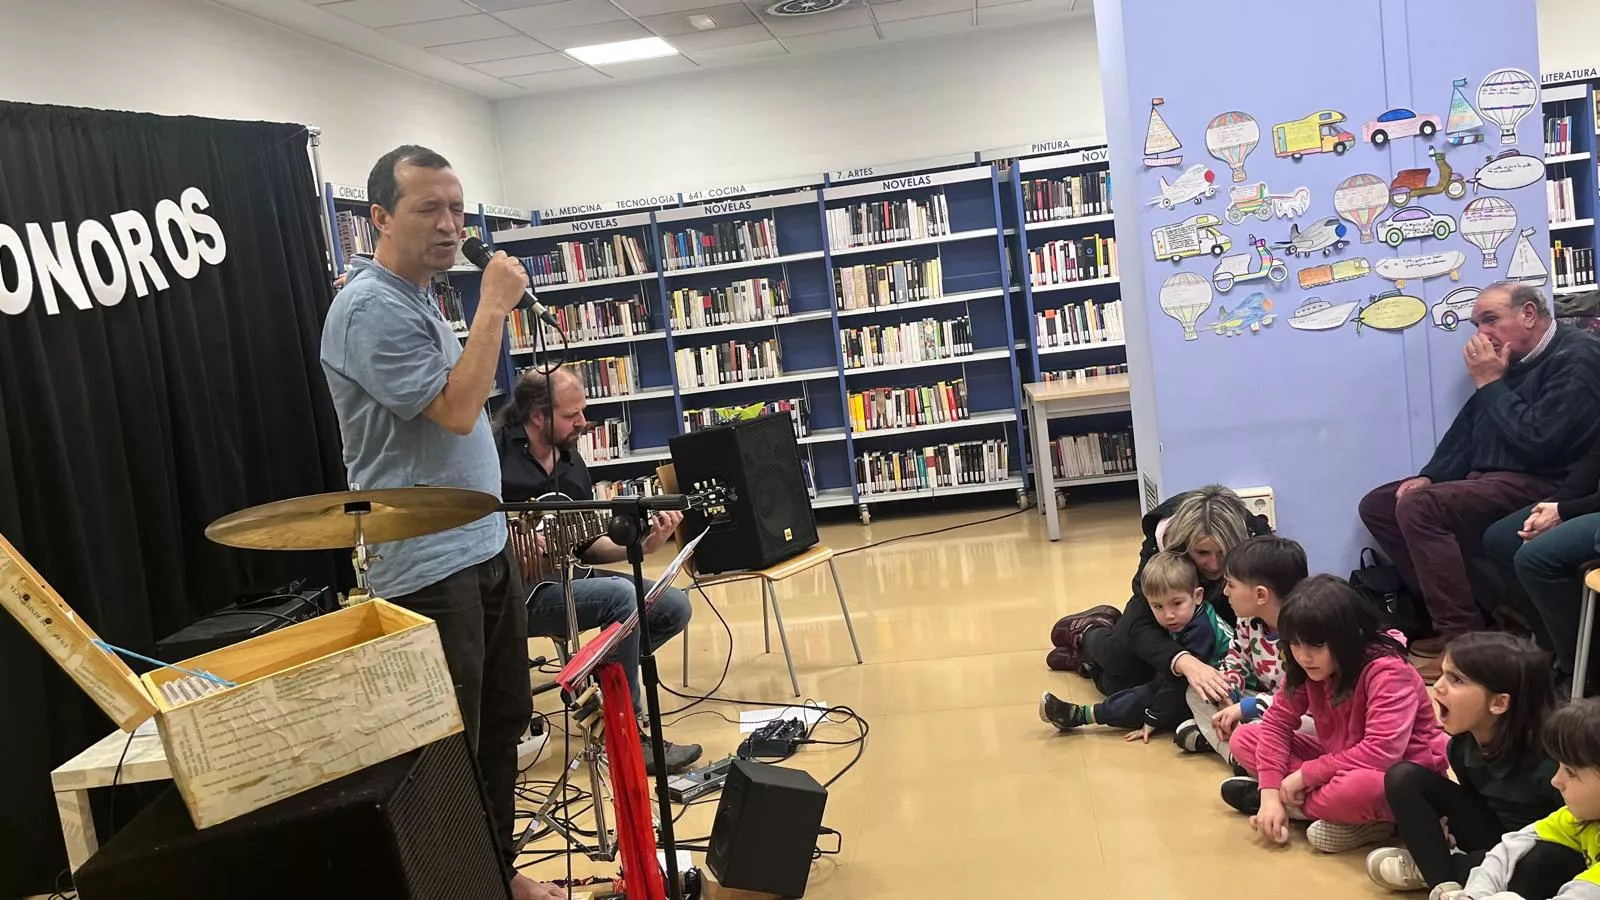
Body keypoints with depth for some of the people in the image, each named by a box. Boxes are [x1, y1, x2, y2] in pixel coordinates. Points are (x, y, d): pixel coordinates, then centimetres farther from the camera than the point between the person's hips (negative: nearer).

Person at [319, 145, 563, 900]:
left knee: (503, 724, 18)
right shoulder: (371, 307, -17)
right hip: (429, 566, -10)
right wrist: (494, 307, -19)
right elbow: (455, 411, -23)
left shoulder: (419, 299, 14)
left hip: (486, 547, 10)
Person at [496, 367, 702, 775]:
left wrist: (644, 544, -3)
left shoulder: (571, 461, 12)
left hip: (561, 577, 8)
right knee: (622, 596, -29)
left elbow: (586, 544, 14)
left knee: (674, 607, -1)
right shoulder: (494, 451, -13)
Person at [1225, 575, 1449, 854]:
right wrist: (1270, 791, -21)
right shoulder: (1309, 667, -8)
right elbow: (1277, 721, -8)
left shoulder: (1388, 673, -27)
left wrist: (1306, 774, -28)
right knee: (1244, 738, -5)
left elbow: (1381, 753, -37)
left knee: (1358, 787, -43)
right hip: (1340, 762, 7)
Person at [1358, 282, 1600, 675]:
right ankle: (1442, 607, -3)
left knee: (1418, 507, -29)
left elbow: (1537, 441, -24)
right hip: (1486, 480, 10)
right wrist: (1429, 477, 1)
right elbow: (1465, 430, 17)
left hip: (1538, 485, -10)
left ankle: (1463, 635, -24)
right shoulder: (1508, 361, 15)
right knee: (1377, 506, 2)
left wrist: (1490, 384, -13)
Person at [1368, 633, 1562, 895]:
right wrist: (1457, 828, -5)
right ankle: (1444, 883, -19)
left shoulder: (1548, 760, -29)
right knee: (1403, 777, -7)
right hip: (1493, 841, 6)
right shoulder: (1462, 743, -9)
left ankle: (1431, 868, -16)